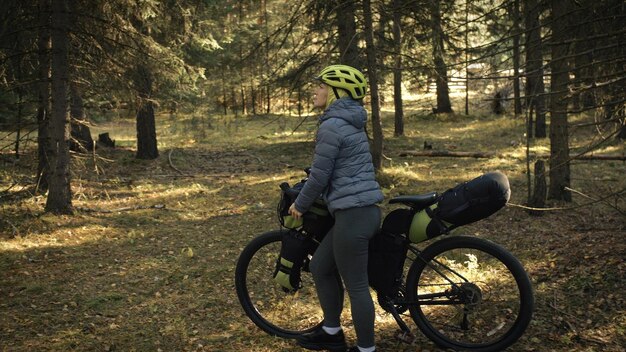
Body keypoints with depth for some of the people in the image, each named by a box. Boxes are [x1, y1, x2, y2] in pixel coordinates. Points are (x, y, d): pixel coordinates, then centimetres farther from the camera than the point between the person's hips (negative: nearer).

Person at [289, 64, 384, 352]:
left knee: (356, 285, 2)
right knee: (320, 267, 20)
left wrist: (299, 205, 3)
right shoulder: (349, 123, 16)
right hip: (364, 210, 10)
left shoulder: (331, 126, -14)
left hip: (353, 214, -10)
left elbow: (319, 176, -13)